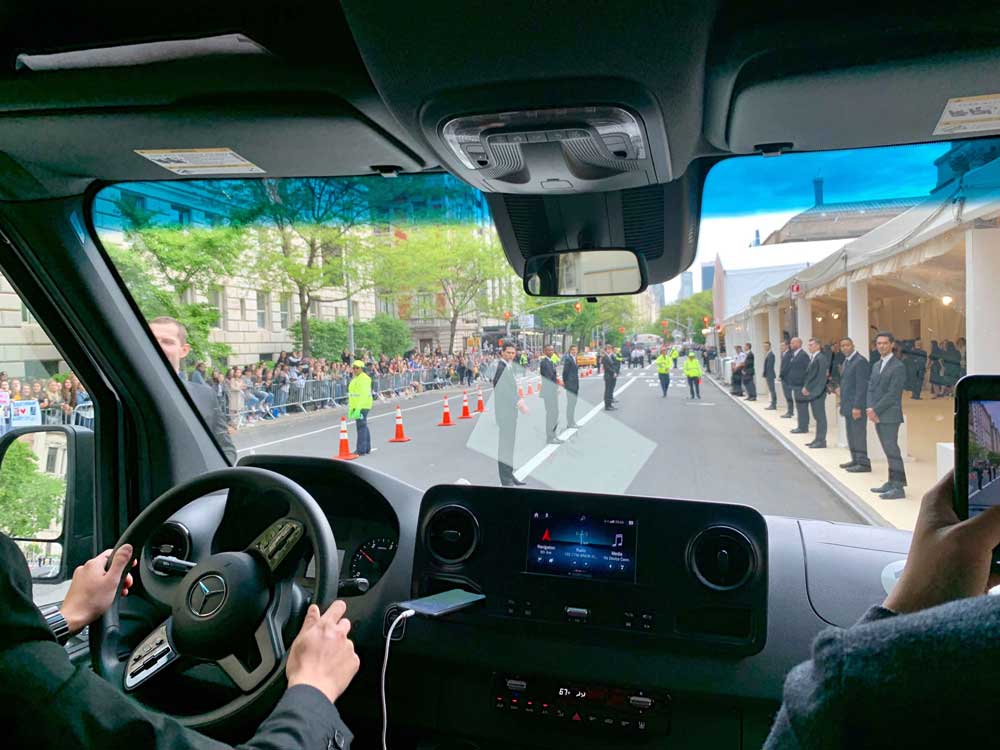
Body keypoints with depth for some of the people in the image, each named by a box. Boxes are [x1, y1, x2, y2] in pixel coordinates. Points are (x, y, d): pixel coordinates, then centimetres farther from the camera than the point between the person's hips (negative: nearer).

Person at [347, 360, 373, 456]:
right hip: (357, 406, 10)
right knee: (363, 426, 14)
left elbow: (364, 394, -22)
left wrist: (359, 408, -27)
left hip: (362, 406, -10)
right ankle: (367, 448, 22)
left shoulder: (363, 378, -14)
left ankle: (361, 450, -10)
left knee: (361, 427, -10)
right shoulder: (355, 378, 18)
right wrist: (351, 407, 19)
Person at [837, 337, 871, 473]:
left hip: (857, 405, -9)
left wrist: (857, 406, -21)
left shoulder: (860, 361, -13)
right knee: (851, 435, 13)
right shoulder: (846, 361, 15)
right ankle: (855, 460, 21)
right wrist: (842, 404, 15)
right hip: (848, 405, 9)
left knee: (859, 434, -5)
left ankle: (864, 463, 1)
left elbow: (862, 386, -18)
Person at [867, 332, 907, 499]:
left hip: (890, 416, -7)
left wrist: (876, 410, -14)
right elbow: (871, 388, 13)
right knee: (888, 451, 12)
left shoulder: (898, 367, -9)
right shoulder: (876, 365, 16)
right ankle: (892, 482, 19)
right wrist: (870, 408, -2)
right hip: (877, 415, 7)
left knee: (892, 450, -7)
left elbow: (892, 394, -14)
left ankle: (899, 487, -4)